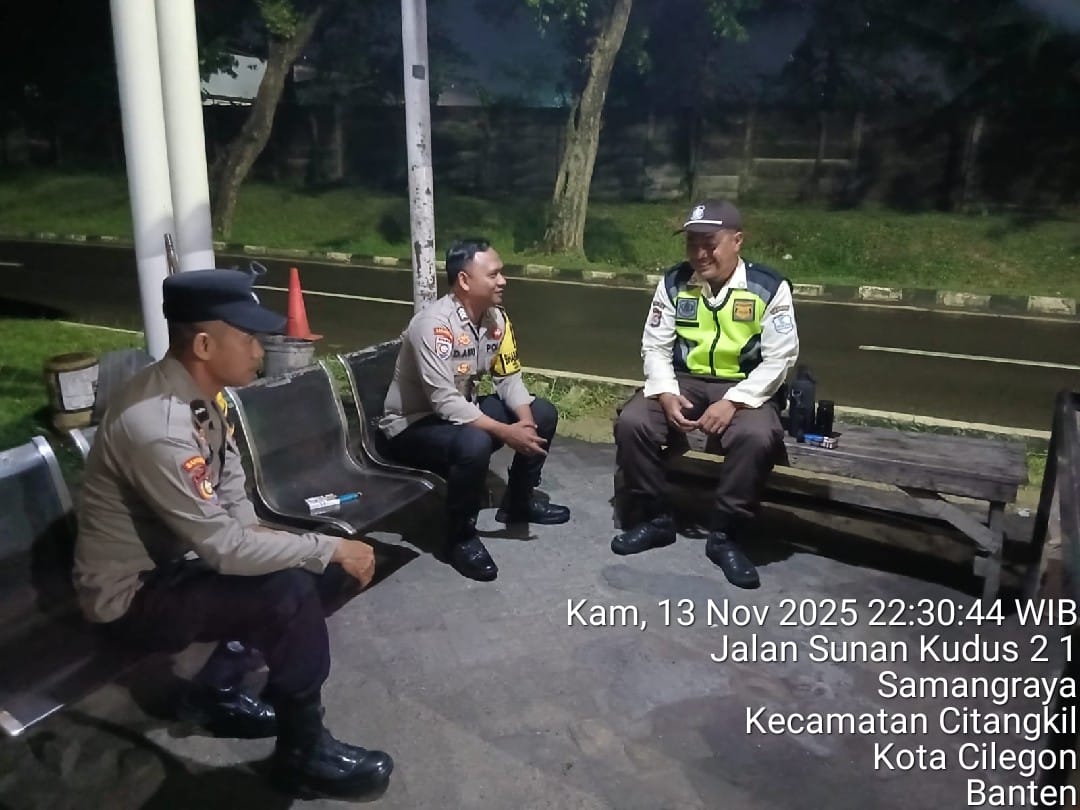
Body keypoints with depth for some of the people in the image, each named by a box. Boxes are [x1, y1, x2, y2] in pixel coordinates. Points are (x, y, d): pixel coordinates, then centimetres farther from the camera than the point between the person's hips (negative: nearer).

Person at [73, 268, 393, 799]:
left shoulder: (197, 391, -5)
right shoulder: (158, 428, -33)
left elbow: (229, 486, 7)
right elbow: (224, 548, -30)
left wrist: (254, 533, -11)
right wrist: (330, 549, -23)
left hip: (170, 557, 9)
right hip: (133, 597, -9)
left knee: (301, 561, 5)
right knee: (290, 592, -24)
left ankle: (218, 692, 19)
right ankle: (304, 752, -1)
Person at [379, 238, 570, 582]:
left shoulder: (496, 318, -4)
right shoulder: (433, 324, -30)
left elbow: (509, 378, 2)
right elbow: (445, 403, -34)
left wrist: (527, 423, -16)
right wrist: (507, 432, -33)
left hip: (461, 409, 9)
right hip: (412, 425, -8)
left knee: (542, 414, 2)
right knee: (474, 444, -37)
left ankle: (518, 502, 20)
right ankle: (461, 536, -11)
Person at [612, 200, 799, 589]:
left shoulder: (770, 287, -9)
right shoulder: (674, 282, 0)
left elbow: (779, 359, -11)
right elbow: (655, 346, 1)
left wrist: (733, 402, -23)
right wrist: (666, 394, -18)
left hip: (745, 388, -2)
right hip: (683, 383, 3)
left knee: (757, 438, -35)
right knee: (631, 423, -23)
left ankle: (725, 535, -14)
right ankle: (655, 518, -3)